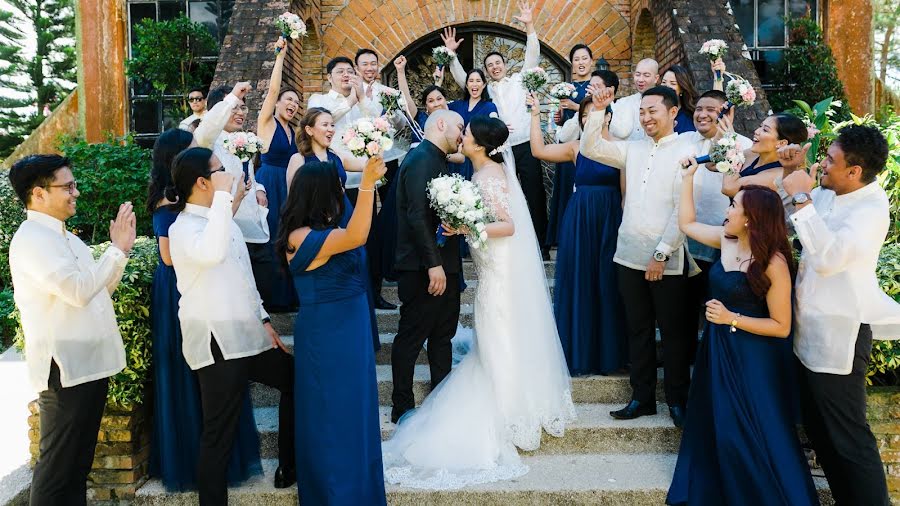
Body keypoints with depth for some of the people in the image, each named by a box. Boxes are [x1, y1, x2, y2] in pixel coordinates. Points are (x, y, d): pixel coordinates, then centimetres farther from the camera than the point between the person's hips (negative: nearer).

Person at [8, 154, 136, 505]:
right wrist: (116, 249, -15)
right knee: (57, 466, 3)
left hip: (90, 364, 9)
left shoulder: (65, 237, 14)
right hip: (65, 370, -9)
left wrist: (120, 250, 6)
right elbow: (79, 290, -25)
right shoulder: (30, 239, -14)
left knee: (79, 463, 18)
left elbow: (99, 289, 18)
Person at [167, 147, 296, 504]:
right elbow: (211, 253, -37)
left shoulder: (220, 218, 14)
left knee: (295, 381, 20)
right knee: (218, 434, -1)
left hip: (246, 336, 9)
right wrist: (222, 195, -28)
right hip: (217, 345, -9)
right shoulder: (184, 228, -13)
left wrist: (262, 318, 17)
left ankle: (289, 468, 34)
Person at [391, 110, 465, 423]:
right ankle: (402, 408, 14)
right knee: (411, 337, 2)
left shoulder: (435, 160, 16)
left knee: (443, 335, 17)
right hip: (424, 268, -10)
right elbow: (418, 214, -22)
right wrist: (434, 264, -24)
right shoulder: (422, 159, -14)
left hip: (442, 266, 10)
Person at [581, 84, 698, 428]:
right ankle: (642, 397, 26)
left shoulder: (686, 152, -7)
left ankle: (677, 400, 24)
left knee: (673, 332, 8)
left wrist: (662, 253, -14)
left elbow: (683, 209, -12)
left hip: (668, 261, -5)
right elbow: (590, 148, 9)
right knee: (638, 330, 13)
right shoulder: (633, 148, 10)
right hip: (630, 256, 5)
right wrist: (598, 111, -1)